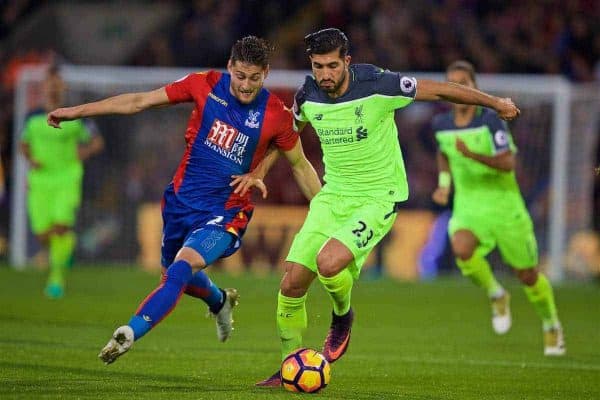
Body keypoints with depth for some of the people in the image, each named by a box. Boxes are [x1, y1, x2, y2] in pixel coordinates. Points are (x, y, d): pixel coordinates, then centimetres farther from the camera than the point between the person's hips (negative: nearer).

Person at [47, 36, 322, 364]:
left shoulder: (277, 115, -13)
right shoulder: (206, 85, -9)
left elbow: (301, 166, 3)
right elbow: (140, 101, -3)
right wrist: (77, 111, -4)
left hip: (224, 213, -4)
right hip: (181, 199, 4)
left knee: (182, 267, -27)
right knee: (177, 277, 20)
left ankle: (128, 334, -33)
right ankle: (220, 302, 53)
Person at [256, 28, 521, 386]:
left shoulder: (377, 86, -20)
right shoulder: (308, 97, -4)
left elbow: (439, 90, -8)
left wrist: (496, 103, 1)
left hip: (378, 199, -5)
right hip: (333, 196, 5)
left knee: (328, 262, -29)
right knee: (292, 285, -3)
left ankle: (343, 316, 6)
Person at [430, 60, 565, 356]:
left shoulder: (491, 120, -15)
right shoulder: (441, 125, 0)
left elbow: (508, 163, -25)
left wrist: (473, 155, -39)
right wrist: (444, 183, 9)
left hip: (504, 205, -3)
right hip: (468, 207, 3)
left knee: (527, 275, 7)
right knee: (462, 249, -31)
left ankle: (551, 326, 35)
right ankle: (496, 295, -2)